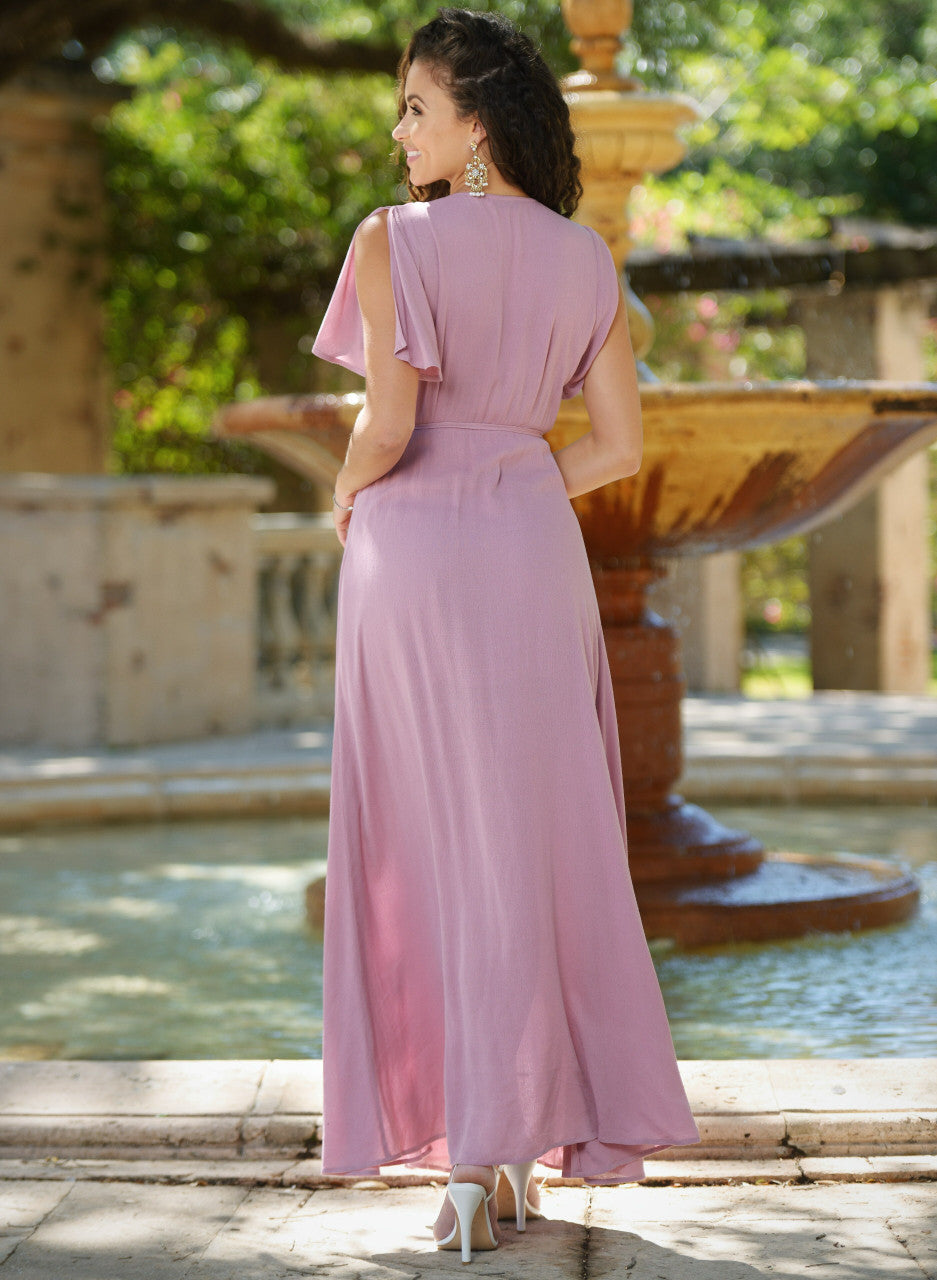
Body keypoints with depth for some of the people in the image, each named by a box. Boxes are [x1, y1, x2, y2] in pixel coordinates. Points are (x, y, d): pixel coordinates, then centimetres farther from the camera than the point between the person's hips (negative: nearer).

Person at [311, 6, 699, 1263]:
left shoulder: (393, 241, -8)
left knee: (435, 847, 2)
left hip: (412, 549, -3)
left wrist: (345, 498, 4)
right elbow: (620, 443, 5)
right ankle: (528, 1144, 12)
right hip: (534, 549, 4)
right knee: (544, 841, 10)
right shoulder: (585, 260, 6)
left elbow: (388, 424, -15)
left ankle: (473, 1161, 0)